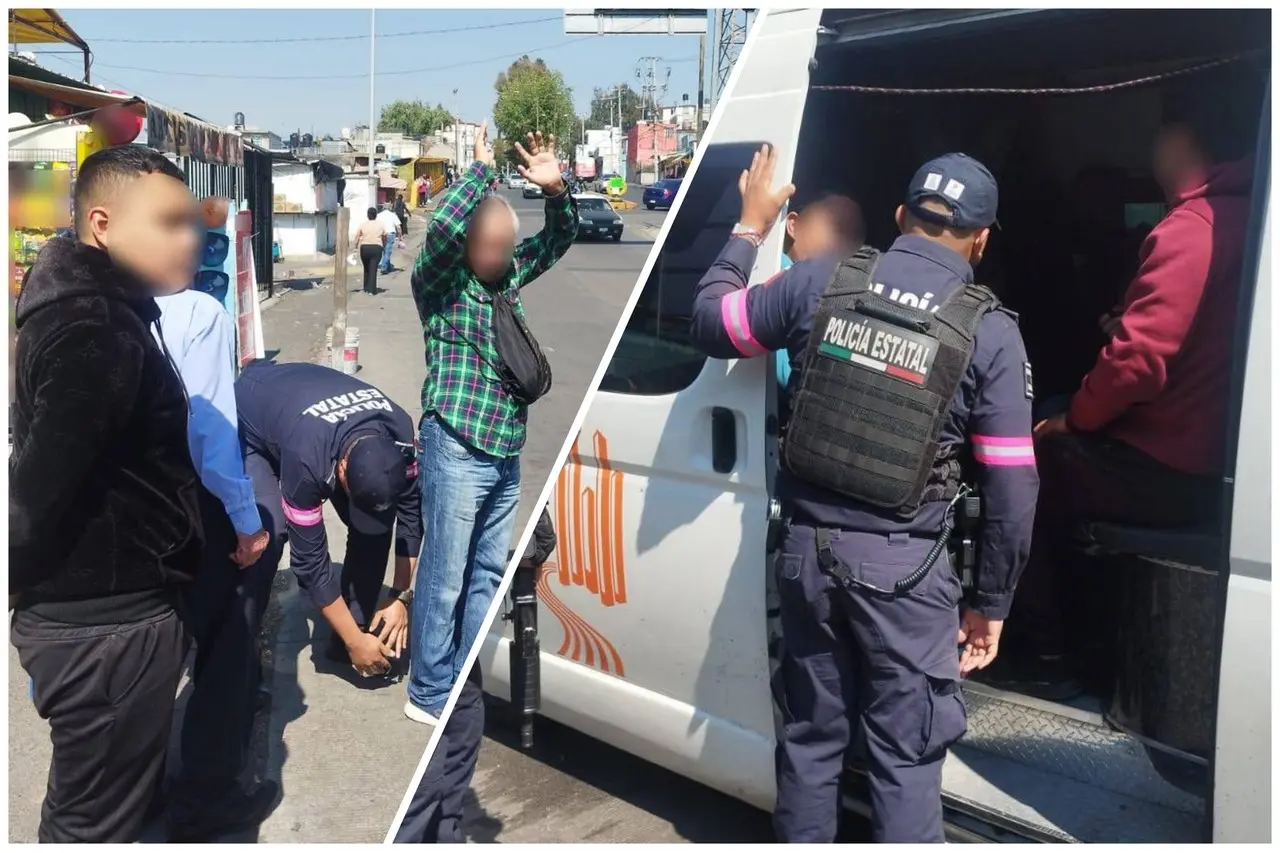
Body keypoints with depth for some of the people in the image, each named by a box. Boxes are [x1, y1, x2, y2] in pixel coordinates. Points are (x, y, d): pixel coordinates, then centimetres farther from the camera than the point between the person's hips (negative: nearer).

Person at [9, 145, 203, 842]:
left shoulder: (99, 314, 13)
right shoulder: (96, 330, -21)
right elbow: (44, 478, -25)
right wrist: (22, 581, -9)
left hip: (94, 604, 10)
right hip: (106, 619, -10)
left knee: (81, 808, 24)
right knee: (100, 820, 5)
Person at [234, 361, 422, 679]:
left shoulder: (399, 434, -30)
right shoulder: (306, 457, -44)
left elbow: (411, 513, -15)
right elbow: (309, 558, -36)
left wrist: (401, 596, -18)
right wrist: (355, 641, -29)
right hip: (249, 425, -5)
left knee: (376, 523, -11)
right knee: (268, 531, -29)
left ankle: (355, 628, 4)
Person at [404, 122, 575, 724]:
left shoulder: (509, 275, 11)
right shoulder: (438, 282, -7)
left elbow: (561, 236, 17)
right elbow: (441, 227, -26)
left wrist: (555, 188, -3)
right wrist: (481, 167, -13)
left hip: (506, 452, 7)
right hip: (457, 450, -7)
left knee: (488, 575, 13)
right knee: (445, 579, 0)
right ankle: (430, 695, 12)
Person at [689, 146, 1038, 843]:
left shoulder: (821, 281, -2)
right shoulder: (989, 332, -6)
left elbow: (710, 323, 12)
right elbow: (1011, 488, -5)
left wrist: (750, 226, 23)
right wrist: (991, 603, 6)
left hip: (808, 549, 3)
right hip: (902, 569, -3)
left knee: (810, 735, 19)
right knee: (905, 758, 10)